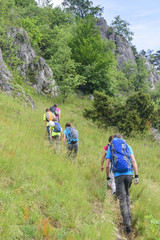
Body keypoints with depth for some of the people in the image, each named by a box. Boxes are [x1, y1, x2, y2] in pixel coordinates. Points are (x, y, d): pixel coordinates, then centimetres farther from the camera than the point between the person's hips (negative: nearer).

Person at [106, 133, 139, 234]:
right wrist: (136, 176, 1)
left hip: (118, 175, -1)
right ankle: (128, 215, 19)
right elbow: (134, 161, 2)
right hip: (129, 174, 2)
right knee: (126, 194, 26)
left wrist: (108, 178, 18)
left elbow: (107, 165, 9)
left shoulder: (110, 148, 14)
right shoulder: (127, 146, 14)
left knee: (122, 199, -1)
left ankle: (127, 224, -8)